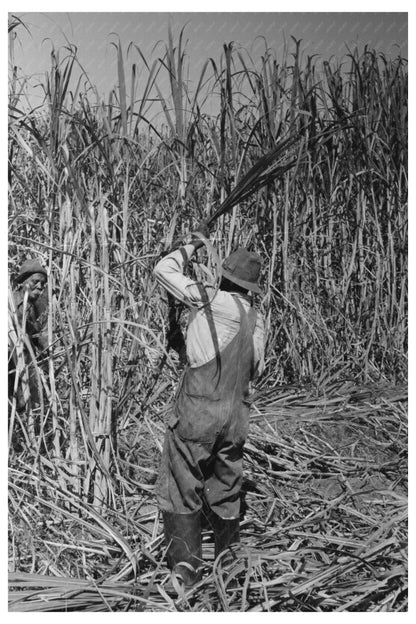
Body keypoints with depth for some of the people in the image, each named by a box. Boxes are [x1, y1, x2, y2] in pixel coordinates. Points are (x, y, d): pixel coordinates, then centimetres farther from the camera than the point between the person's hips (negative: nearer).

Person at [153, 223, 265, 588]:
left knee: (183, 486, 7)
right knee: (226, 486, 19)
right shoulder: (256, 318, 5)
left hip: (198, 409, -5)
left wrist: (195, 243, 12)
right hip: (236, 411, 5)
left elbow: (163, 270, 1)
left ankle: (187, 561, 4)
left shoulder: (208, 299, -9)